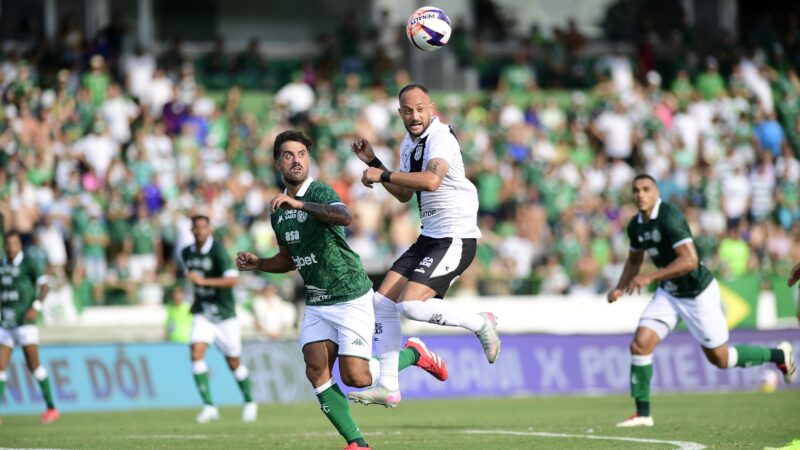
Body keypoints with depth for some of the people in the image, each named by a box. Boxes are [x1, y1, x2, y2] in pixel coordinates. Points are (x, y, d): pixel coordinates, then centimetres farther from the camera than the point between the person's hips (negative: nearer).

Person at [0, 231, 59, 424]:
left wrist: (36, 307, -25)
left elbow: (43, 285, -13)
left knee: (33, 365, -5)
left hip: (25, 321, -6)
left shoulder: (28, 264, -6)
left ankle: (51, 408, 6)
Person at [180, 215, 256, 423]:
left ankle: (249, 402, 31)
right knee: (196, 353, -18)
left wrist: (204, 281, -34)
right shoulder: (186, 253, 3)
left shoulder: (217, 251, -17)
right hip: (202, 314, 4)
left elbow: (233, 279, -28)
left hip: (225, 315, -4)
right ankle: (209, 406, -17)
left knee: (234, 363, 7)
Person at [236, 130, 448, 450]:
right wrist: (257, 264, 7)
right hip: (316, 303, 7)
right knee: (316, 371, -12)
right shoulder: (279, 210, 10)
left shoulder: (320, 192, -14)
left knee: (355, 377, -12)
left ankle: (413, 353, 16)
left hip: (351, 298, -7)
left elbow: (344, 217, -38)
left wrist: (299, 204, -49)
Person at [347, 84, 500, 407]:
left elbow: (431, 180, -35)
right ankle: (388, 387, 9)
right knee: (383, 301, 5)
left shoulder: (440, 138, -16)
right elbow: (405, 194, 25)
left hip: (456, 239, -10)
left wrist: (383, 175, -26)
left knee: (412, 305, -21)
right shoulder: (409, 144, 13)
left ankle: (480, 323, 0)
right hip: (429, 237, 10)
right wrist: (373, 162, 16)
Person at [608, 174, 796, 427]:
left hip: (699, 293, -7)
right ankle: (643, 413, -3)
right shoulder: (636, 226, 1)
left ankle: (778, 356, 29)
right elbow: (634, 261, 20)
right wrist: (620, 288, 4)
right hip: (669, 294, 7)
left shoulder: (670, 217, -25)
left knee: (720, 359, 5)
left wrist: (650, 278, -35)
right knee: (640, 344, -12)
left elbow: (690, 260, -34)